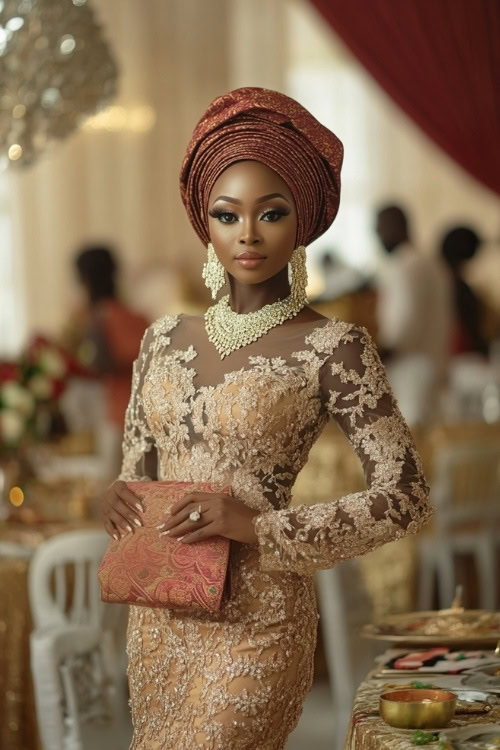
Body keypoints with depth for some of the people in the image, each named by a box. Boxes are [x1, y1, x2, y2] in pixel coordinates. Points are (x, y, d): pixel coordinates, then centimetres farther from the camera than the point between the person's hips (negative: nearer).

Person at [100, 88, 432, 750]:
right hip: (159, 614, 5)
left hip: (254, 618, -5)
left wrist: (258, 526, -18)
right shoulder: (166, 339, 8)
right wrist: (120, 501, -6)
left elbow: (405, 499, -10)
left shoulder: (331, 348, -8)